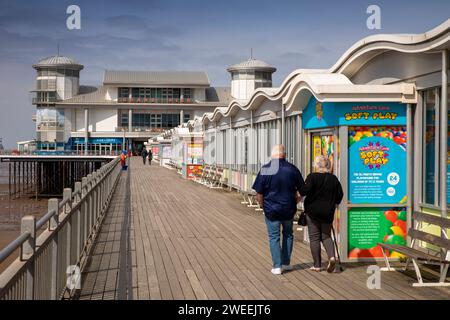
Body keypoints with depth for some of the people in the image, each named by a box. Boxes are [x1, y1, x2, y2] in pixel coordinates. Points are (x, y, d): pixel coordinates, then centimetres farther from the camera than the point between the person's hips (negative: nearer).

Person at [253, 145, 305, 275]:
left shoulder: (265, 170, -9)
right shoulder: (292, 169, -5)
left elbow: (259, 193, -7)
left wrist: (263, 206, 8)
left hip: (271, 209, -2)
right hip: (288, 209, 2)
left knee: (274, 237, 7)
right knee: (288, 235, 19)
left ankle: (277, 266, 4)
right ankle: (286, 263, 23)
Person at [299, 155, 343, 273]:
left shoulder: (312, 177, -10)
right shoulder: (334, 178, 4)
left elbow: (306, 190, -21)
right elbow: (340, 194, 6)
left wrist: (299, 192, 0)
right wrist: (335, 204, 23)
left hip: (313, 211, -4)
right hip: (328, 212, 4)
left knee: (314, 238, 4)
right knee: (326, 236, 15)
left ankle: (317, 265, 5)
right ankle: (331, 256, -10)